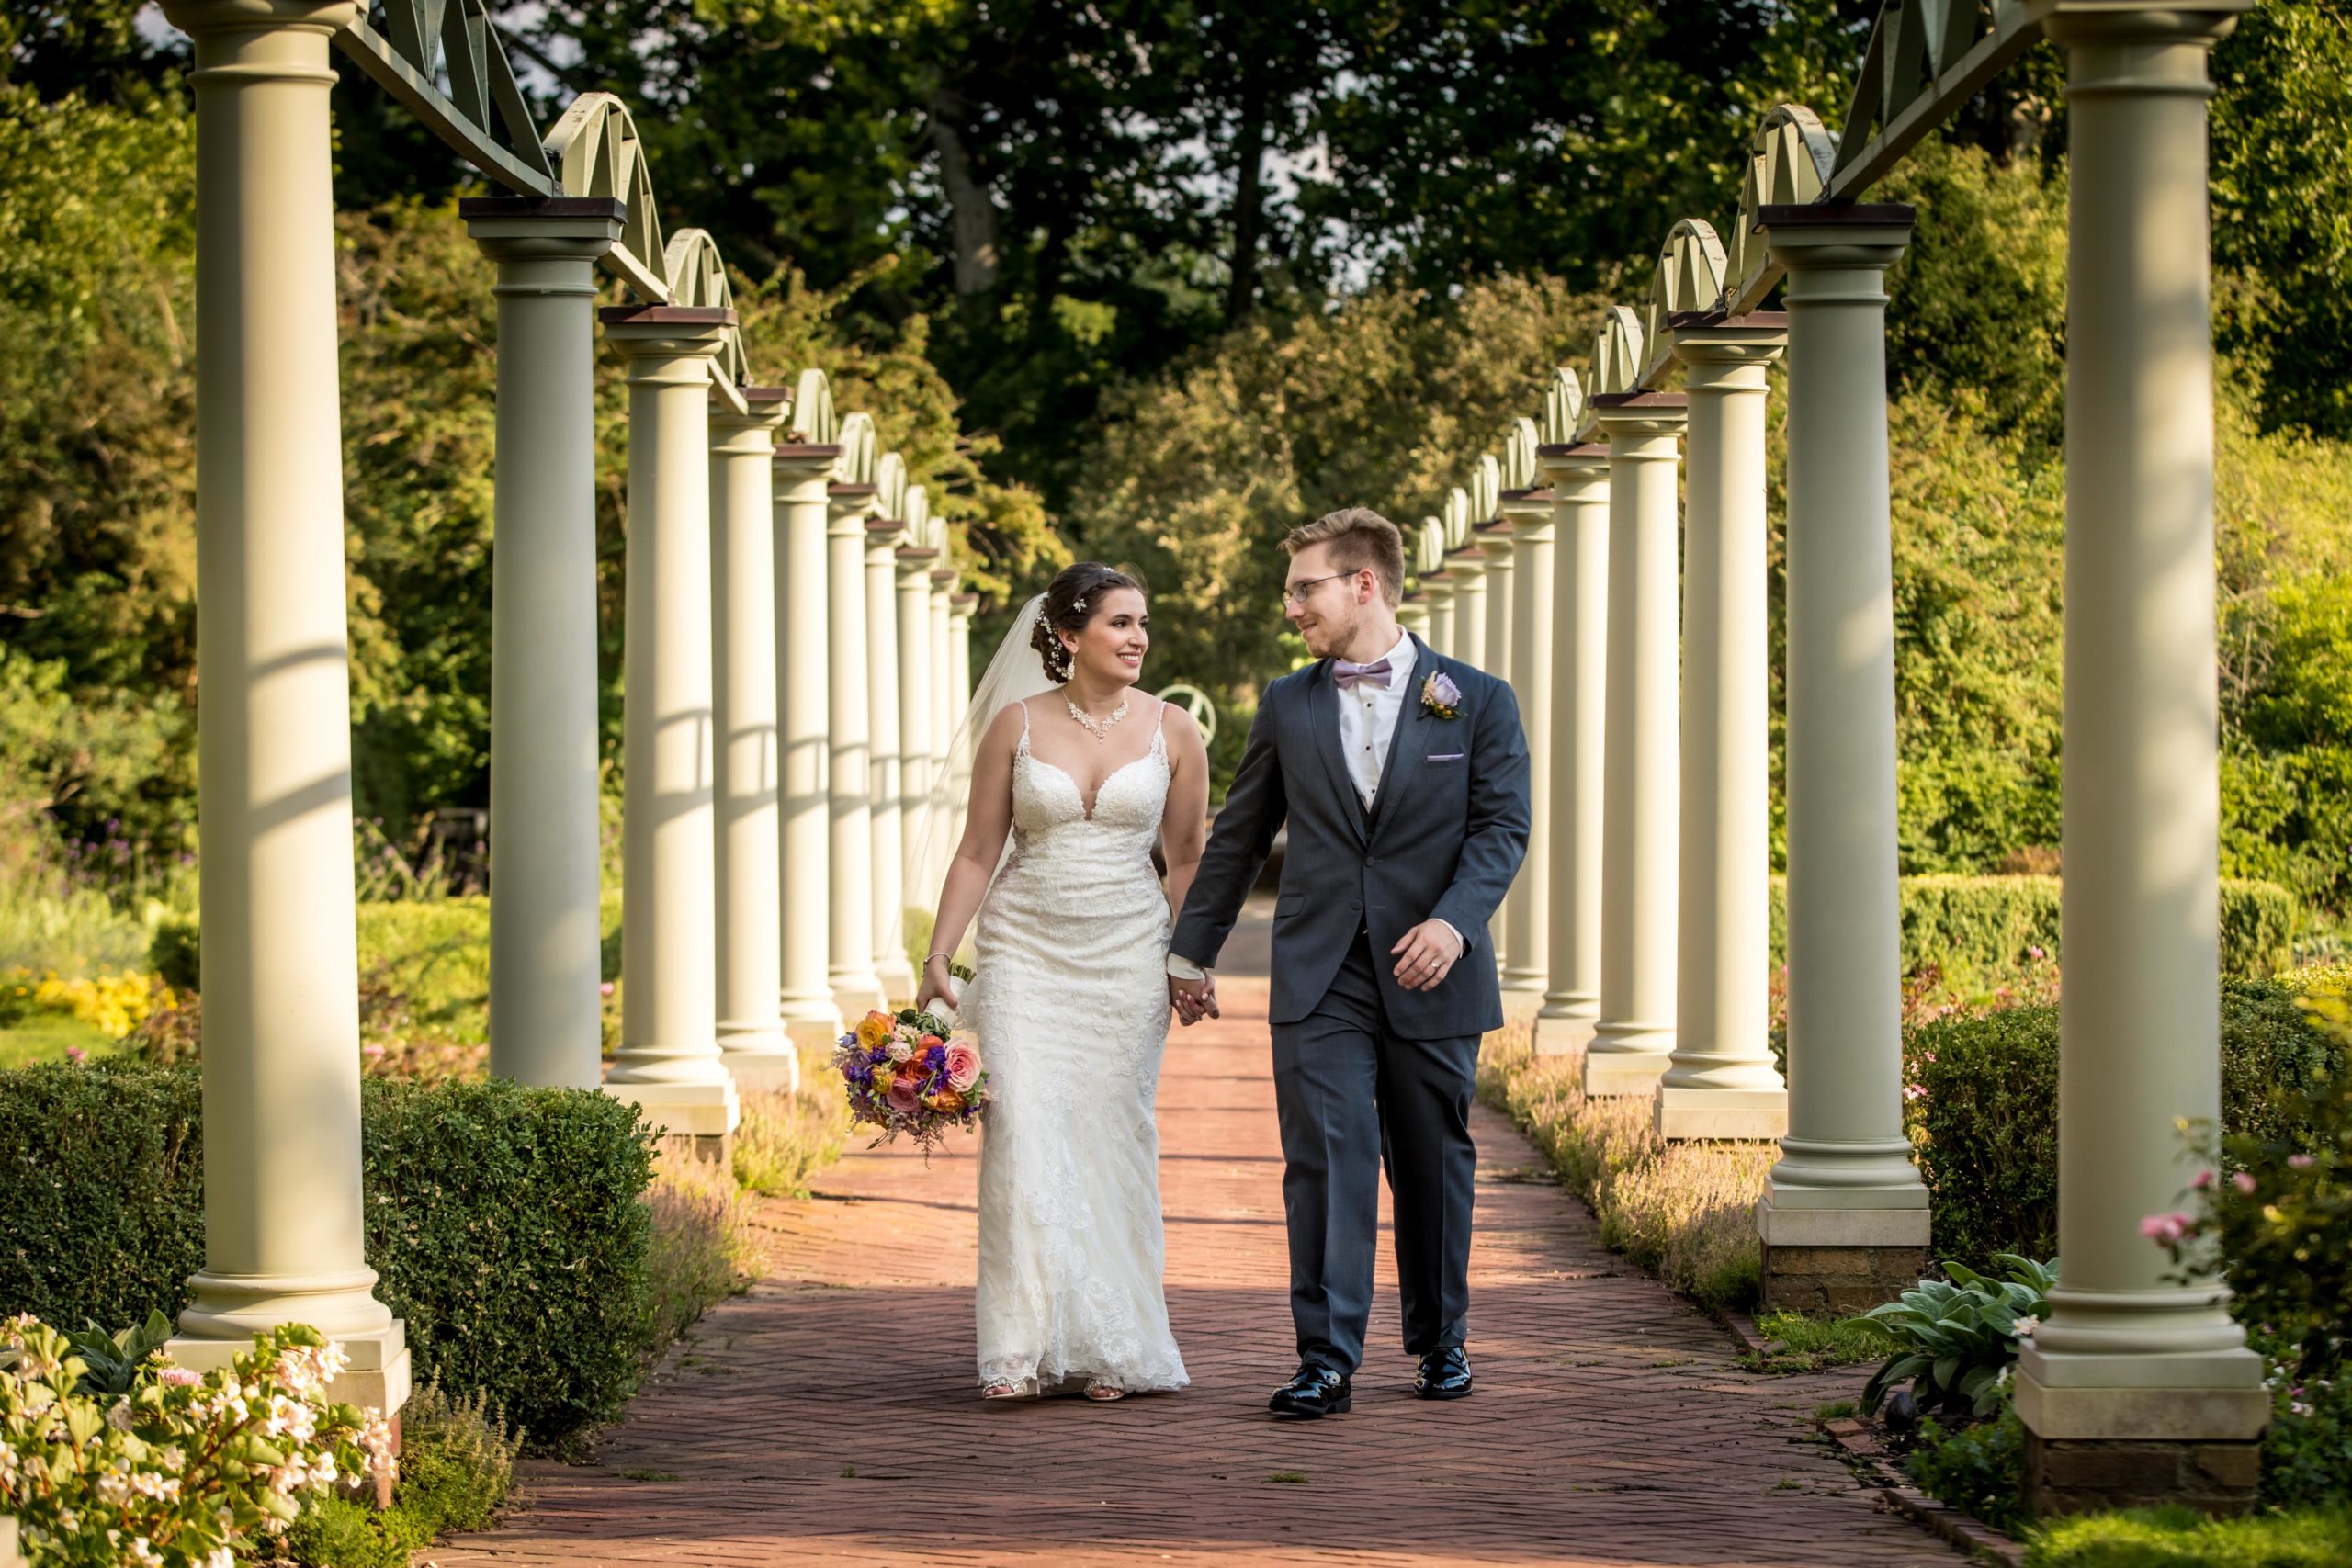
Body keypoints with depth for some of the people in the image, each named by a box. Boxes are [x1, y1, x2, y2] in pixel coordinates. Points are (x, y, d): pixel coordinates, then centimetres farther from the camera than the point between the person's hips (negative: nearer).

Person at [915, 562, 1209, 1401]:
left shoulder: (1172, 732, 3)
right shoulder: (1017, 724, 0)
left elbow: (1187, 859, 10)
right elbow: (978, 853, 2)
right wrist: (937, 958, -3)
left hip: (1127, 956, 1)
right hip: (1025, 953, -1)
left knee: (1112, 1140, 1)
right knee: (1025, 1136, -10)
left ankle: (1110, 1347, 9)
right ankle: (1026, 1347, -8)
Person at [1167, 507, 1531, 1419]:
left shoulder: (1477, 701, 3)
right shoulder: (1287, 706, 10)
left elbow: (1502, 827, -3)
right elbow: (1237, 836, 16)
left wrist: (1454, 918, -20)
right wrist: (1192, 951, 18)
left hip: (1431, 977, -1)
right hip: (1319, 977, 1)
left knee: (1433, 1166, 9)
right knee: (1326, 1161, -10)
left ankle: (1441, 1341, 26)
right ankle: (1326, 1362, -12)